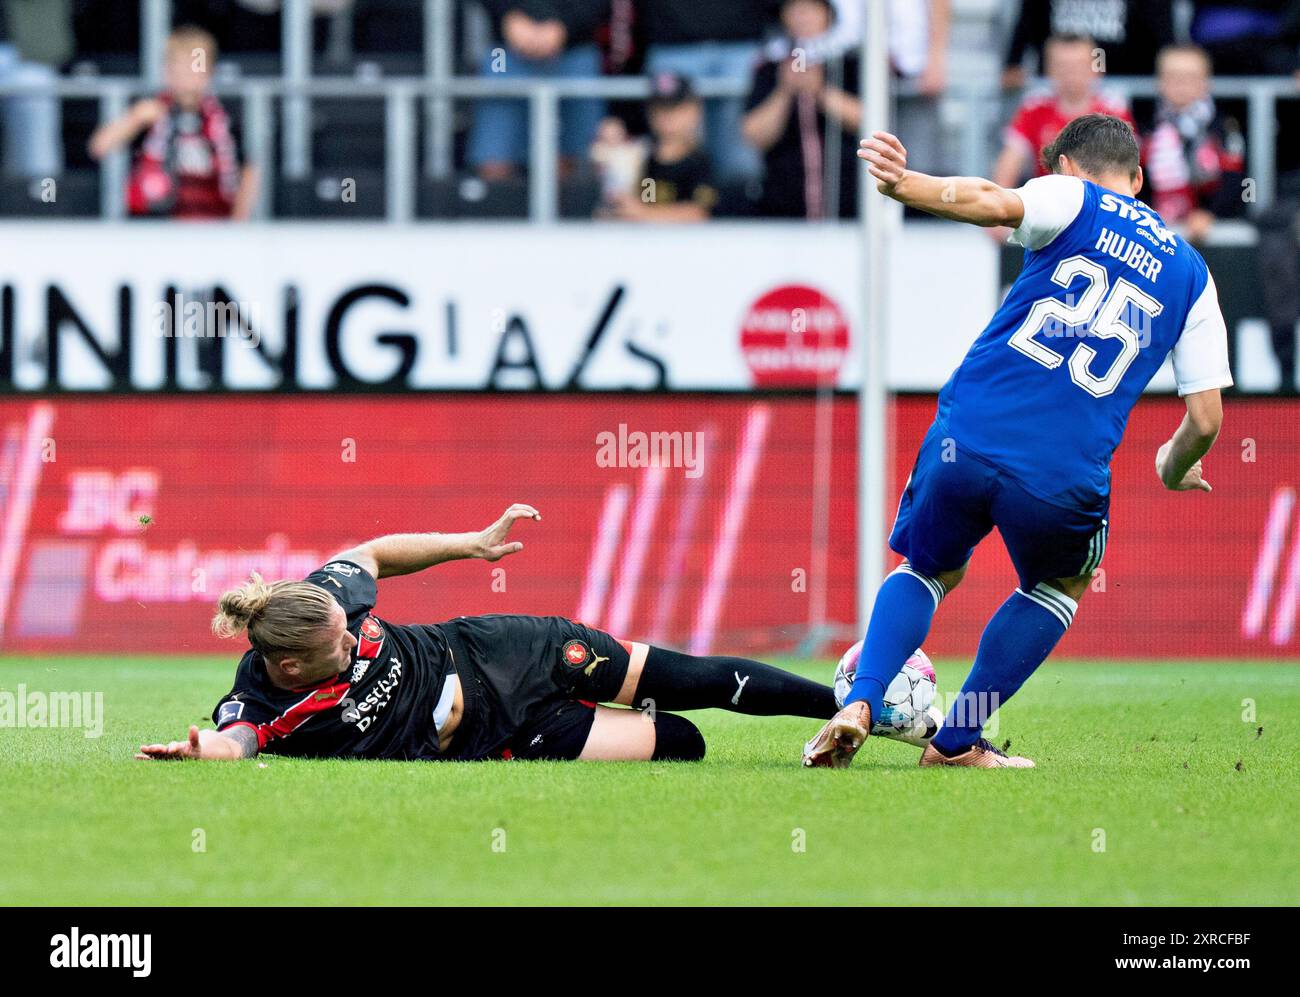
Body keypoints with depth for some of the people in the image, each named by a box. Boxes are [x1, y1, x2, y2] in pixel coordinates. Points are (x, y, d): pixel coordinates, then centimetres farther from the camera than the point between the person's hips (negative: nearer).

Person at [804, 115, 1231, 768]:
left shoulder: (1073, 200, 9)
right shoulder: (1191, 274, 17)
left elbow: (996, 202, -17)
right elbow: (1206, 421, 14)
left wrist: (907, 186, -28)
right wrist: (1173, 469, 35)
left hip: (965, 439, -1)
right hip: (1064, 480, 1)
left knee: (929, 571, 26)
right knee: (1058, 589, 32)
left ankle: (859, 704, 3)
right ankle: (958, 740, 25)